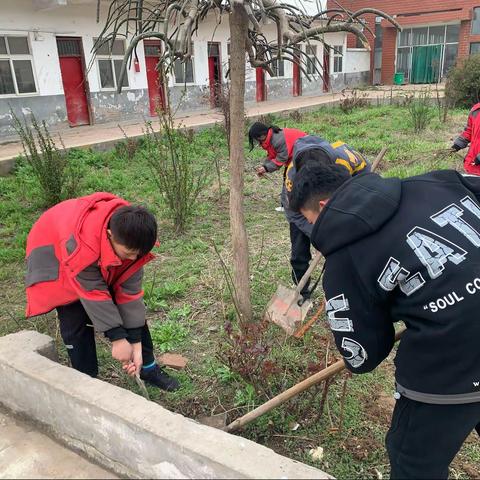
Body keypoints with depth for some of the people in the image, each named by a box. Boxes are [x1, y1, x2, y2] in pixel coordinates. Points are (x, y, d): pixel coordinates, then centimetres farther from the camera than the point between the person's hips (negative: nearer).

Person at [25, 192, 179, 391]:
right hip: (55, 254, -4)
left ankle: (147, 366, 15)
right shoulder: (80, 243, -45)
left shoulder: (131, 241, -28)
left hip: (102, 259, 5)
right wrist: (118, 338, -28)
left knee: (134, 308, -1)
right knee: (75, 321, -15)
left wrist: (136, 343, -21)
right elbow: (93, 293, -35)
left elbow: (130, 291, -23)